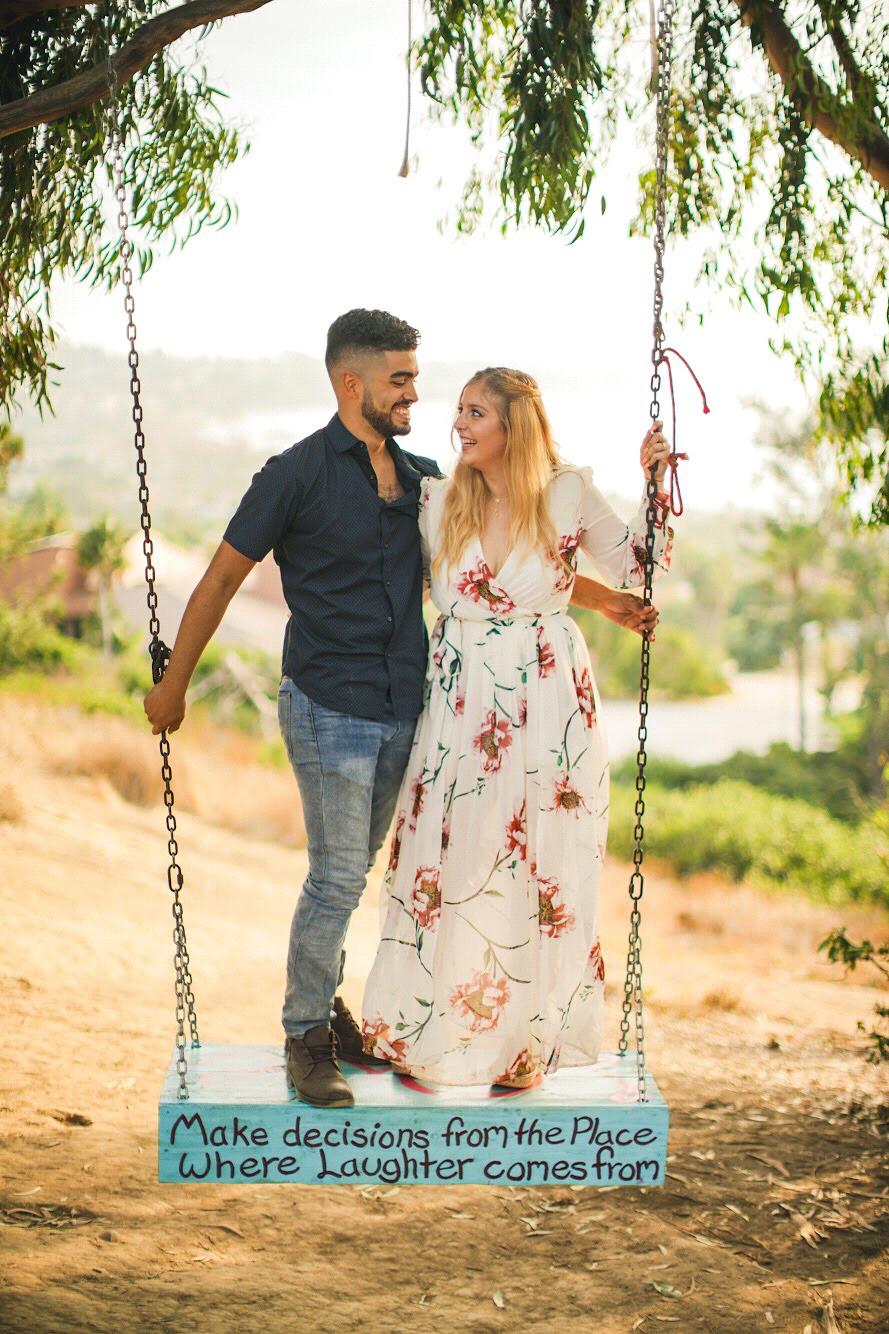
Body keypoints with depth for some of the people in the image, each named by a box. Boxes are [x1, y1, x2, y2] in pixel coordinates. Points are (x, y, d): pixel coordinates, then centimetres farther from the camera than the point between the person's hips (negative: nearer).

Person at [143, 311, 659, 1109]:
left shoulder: (420, 478, 9)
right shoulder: (297, 473, -7)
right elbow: (223, 579, -2)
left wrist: (601, 599, 14)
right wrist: (173, 684, 1)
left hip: (400, 709, 6)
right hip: (328, 706, -5)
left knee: (354, 871, 14)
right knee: (338, 877, -5)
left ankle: (322, 1002, 30)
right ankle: (307, 1037, 10)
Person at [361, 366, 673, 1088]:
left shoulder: (570, 494, -3)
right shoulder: (438, 499, 1)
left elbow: (635, 565, 9)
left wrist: (656, 486, -2)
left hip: (549, 711, -1)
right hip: (461, 710, 1)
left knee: (541, 873, 6)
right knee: (447, 869, 5)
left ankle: (523, 1039, 21)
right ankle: (425, 1038, 19)